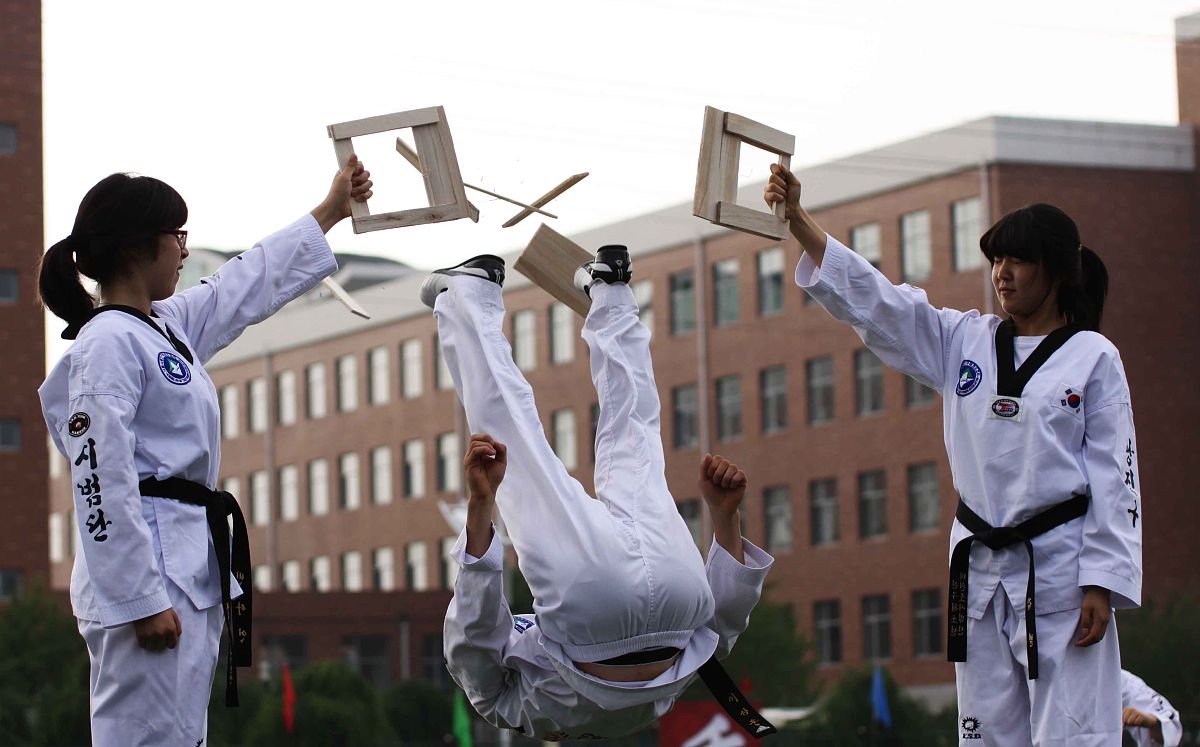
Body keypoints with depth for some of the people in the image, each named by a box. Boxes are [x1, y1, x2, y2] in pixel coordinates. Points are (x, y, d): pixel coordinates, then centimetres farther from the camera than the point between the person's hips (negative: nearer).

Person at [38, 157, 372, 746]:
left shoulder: (166, 327, 17)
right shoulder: (108, 344, -12)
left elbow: (252, 284, 31)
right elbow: (103, 482, -18)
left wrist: (331, 210, 39)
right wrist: (141, 600, -20)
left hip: (190, 563, 10)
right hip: (148, 571, -10)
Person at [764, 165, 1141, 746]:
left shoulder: (1093, 357, -2)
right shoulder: (965, 342, 9)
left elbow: (1114, 479, -4)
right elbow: (872, 299, 2)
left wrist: (1101, 584, -11)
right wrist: (796, 218, -9)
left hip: (1060, 567, -5)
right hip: (981, 567, 5)